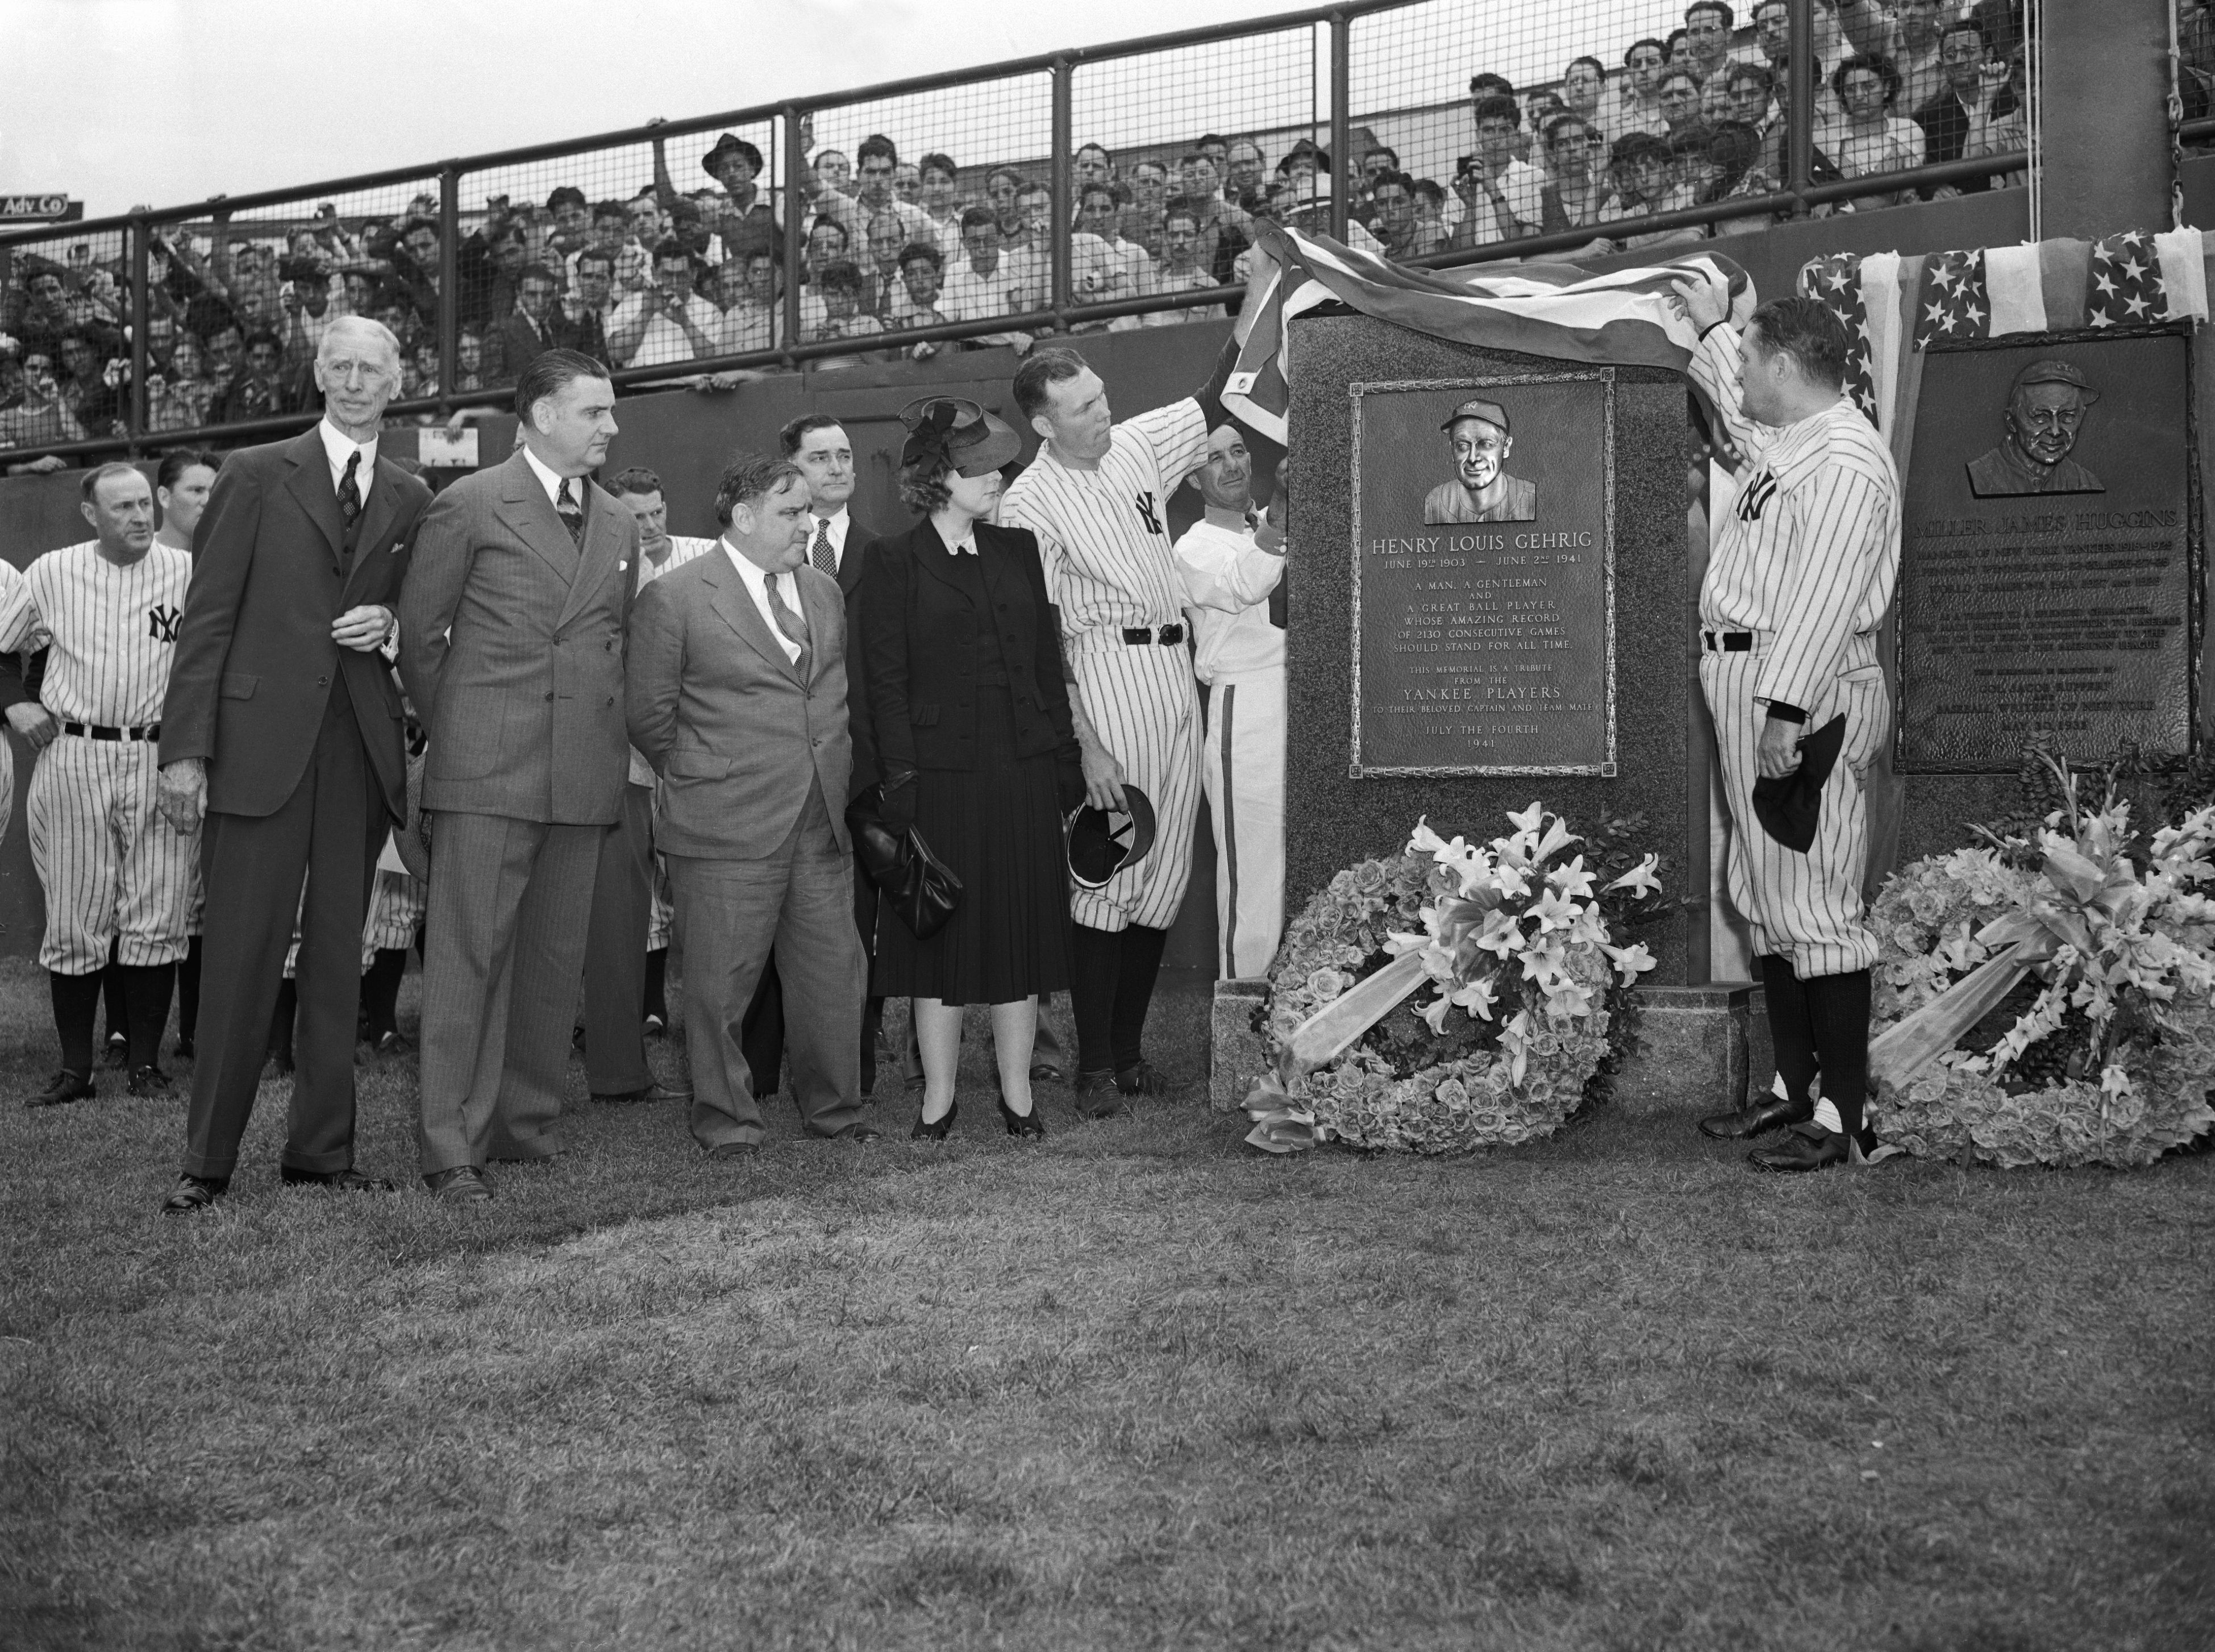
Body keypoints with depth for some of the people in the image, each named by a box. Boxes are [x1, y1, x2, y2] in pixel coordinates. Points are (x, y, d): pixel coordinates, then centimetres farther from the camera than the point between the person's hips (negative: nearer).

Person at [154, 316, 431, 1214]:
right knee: (241, 958, -3)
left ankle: (322, 1148, 16)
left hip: (363, 751, 3)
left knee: (337, 956, 7)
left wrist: (390, 624, -2)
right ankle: (207, 1162, 6)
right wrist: (186, 749, -9)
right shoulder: (255, 474, 3)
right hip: (260, 743, -3)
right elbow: (206, 618, -2)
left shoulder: (411, 499, 13)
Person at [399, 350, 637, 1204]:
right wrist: (452, 732, 8)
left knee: (555, 959, 8)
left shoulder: (618, 524, 16)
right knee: (470, 955, -5)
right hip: (486, 774, -5)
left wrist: (611, 741, 14)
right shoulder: (470, 506, -1)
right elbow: (418, 634, 3)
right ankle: (452, 1149, -2)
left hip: (586, 776, 6)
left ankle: (527, 1127, 19)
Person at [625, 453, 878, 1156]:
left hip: (823, 826, 6)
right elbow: (647, 713, -3)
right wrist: (702, 781, 4)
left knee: (838, 977, 9)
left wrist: (837, 779, 15)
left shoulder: (826, 591, 14)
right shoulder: (675, 597, -6)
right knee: (722, 984, 2)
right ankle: (726, 1120, 17)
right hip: (727, 832, -5)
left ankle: (833, 1109, 26)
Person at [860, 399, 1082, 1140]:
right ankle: (938, 1096, 14)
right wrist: (900, 782, -12)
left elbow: (1048, 659, 12)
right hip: (941, 770, -3)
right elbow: (885, 680, -5)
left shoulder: (1017, 549, 12)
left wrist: (1067, 759, 6)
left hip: (1022, 769, 4)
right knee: (941, 933, 3)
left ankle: (1018, 1091, 17)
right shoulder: (894, 561, -1)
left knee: (1021, 930, 7)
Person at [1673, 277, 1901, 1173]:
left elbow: (1825, 598, -24)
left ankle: (1844, 1117, -3)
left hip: (1805, 692, -11)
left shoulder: (1845, 461, -15)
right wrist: (1712, 325, 49)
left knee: (1813, 904, -8)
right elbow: (1735, 403, 42)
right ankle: (1793, 1090, 23)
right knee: (1767, 898, 14)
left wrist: (1787, 708, -28)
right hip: (1750, 680, 11)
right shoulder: (1785, 442, 16)